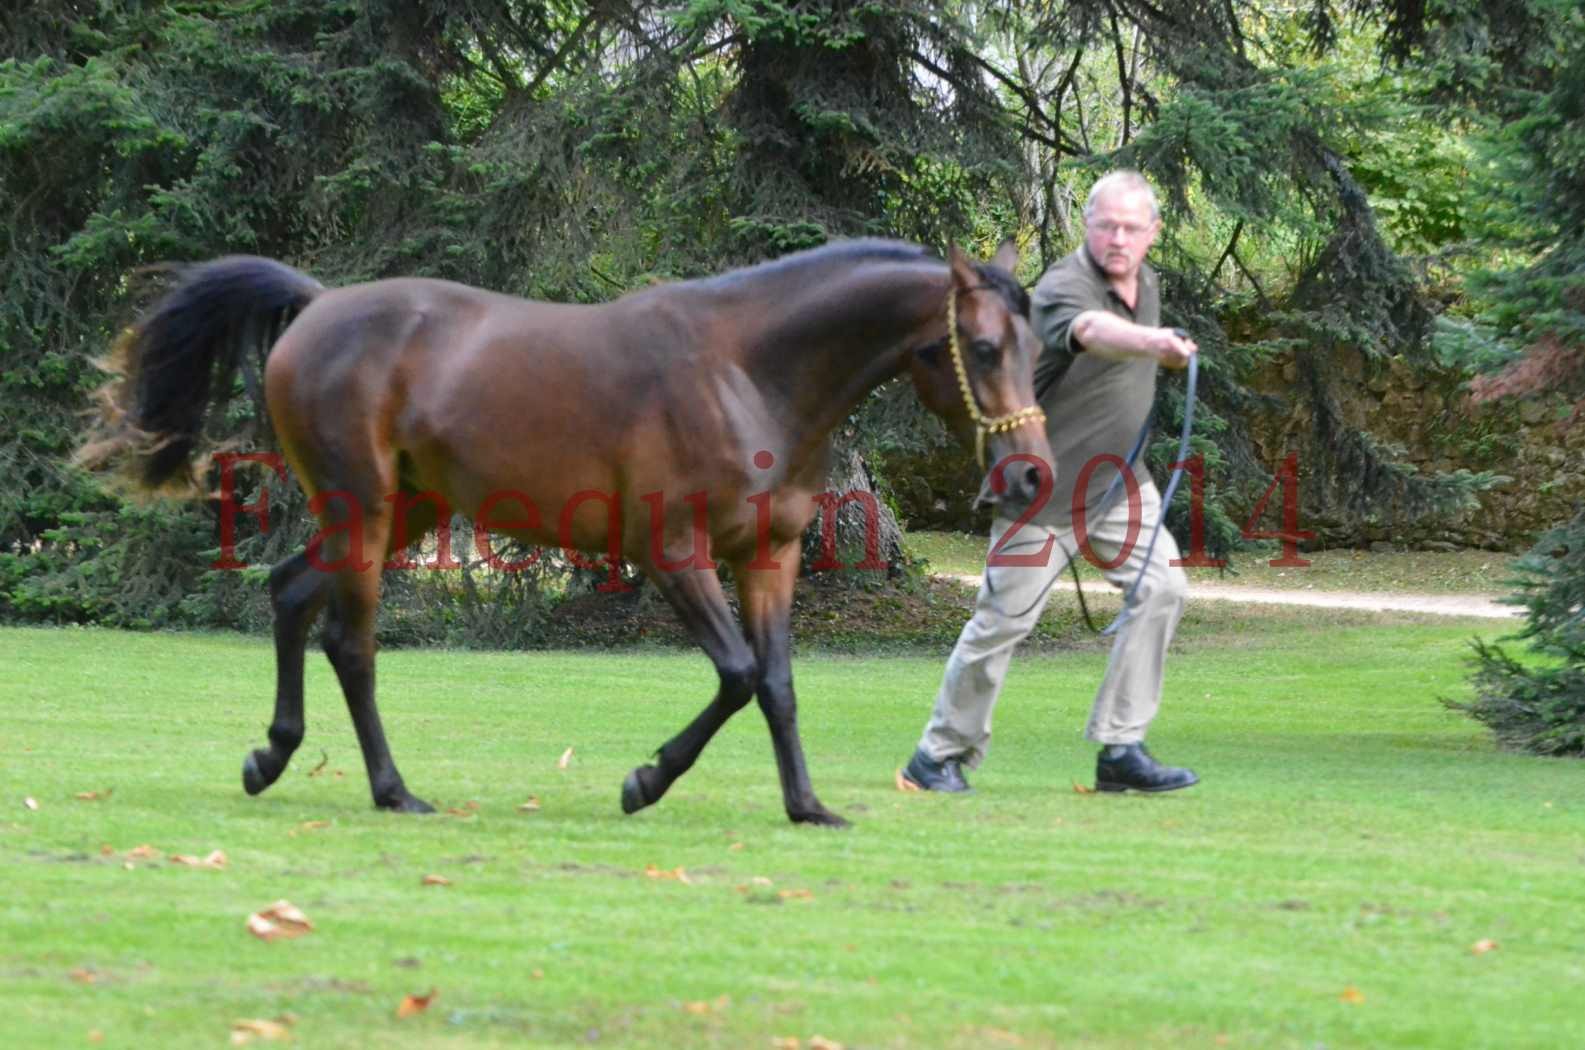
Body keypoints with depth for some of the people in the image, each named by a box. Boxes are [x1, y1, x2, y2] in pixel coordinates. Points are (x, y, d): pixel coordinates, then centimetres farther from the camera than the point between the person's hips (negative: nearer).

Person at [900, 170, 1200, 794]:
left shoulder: (1148, 284, 5)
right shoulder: (1063, 288, -23)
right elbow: (1092, 331, -48)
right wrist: (1149, 341, -66)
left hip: (1118, 479, 7)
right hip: (1045, 478, -7)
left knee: (1161, 586, -11)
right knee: (1006, 615, -4)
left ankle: (1120, 749, -7)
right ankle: (941, 755, 13)